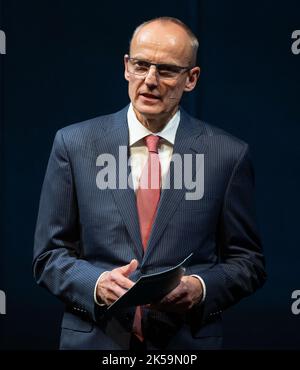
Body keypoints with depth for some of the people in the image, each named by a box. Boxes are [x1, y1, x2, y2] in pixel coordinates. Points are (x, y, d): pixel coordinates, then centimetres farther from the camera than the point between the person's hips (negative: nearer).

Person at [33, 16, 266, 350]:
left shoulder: (228, 155, -4)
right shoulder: (73, 144, -3)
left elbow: (247, 261, 1)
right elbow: (49, 255, 0)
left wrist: (201, 288, -17)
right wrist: (96, 284, -18)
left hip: (188, 342, 0)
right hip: (94, 338, 1)